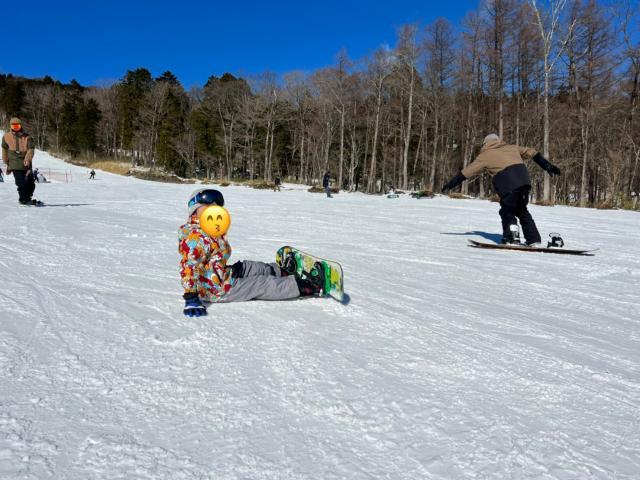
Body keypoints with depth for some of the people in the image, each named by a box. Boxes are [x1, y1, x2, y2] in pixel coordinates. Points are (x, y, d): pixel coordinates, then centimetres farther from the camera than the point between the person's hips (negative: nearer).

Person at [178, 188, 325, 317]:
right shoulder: (195, 238, -26)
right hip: (218, 290, -10)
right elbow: (188, 267, -34)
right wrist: (191, 299, -39)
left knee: (261, 268, 18)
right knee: (266, 284, -4)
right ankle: (312, 287, 6)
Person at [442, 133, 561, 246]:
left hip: (508, 183, -5)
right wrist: (548, 166, 32)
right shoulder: (512, 148, 28)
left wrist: (450, 184, 24)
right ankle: (533, 239, 18)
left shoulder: (485, 155, 16)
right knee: (521, 210, 19)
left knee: (507, 211, 9)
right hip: (524, 180, 5)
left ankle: (512, 237, -11)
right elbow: (531, 153, 26)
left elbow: (466, 172, 18)